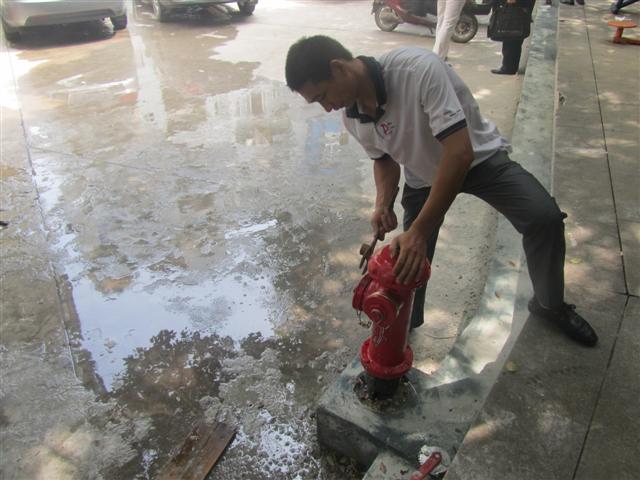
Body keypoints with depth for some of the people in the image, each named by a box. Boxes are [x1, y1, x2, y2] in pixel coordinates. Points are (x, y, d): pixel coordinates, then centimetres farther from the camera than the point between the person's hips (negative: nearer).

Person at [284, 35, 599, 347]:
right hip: (422, 176, 5)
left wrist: (419, 231, -43)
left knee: (545, 217, -21)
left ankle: (550, 305, 7)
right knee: (408, 261, -1)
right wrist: (383, 203, -20)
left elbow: (460, 152, -41)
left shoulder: (419, 68, -36)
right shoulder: (351, 115, -15)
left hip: (477, 157, -4)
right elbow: (384, 159, 2)